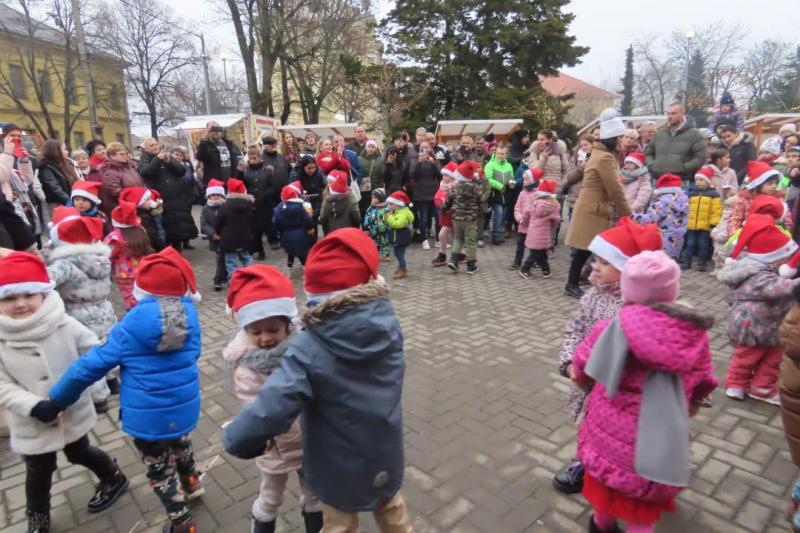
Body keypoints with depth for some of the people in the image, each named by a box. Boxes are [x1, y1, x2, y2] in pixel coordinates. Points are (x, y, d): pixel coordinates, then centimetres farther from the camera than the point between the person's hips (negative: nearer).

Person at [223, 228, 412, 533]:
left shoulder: (308, 348, -31)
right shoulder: (387, 322, -18)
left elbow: (268, 413, -37)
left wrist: (235, 439, -15)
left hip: (340, 467, -3)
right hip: (386, 454, 3)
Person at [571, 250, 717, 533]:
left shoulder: (614, 329, -21)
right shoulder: (695, 331, -11)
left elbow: (581, 367, -5)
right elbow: (703, 381, 5)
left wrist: (578, 375, 19)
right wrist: (689, 406, 25)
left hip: (614, 431, -1)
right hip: (661, 439, 1)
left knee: (607, 476, 28)